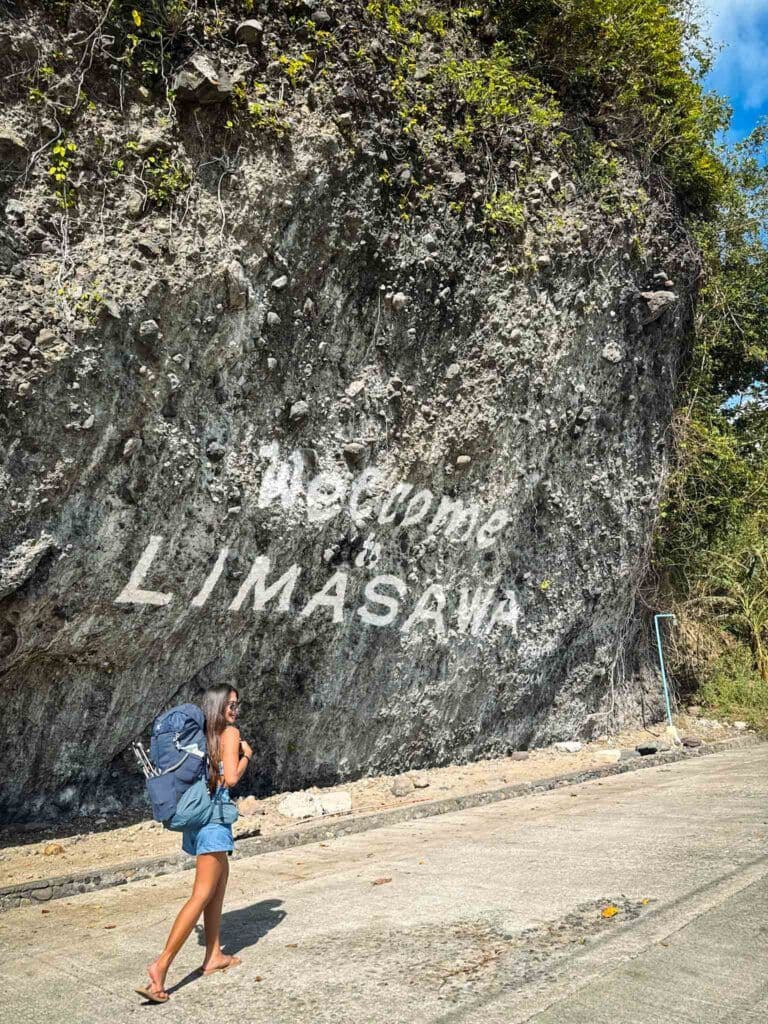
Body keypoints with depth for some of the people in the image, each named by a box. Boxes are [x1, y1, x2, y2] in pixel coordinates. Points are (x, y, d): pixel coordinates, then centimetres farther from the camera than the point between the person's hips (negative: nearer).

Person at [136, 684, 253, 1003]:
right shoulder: (231, 732, -10)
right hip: (214, 815, -9)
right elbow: (231, 778, -15)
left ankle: (214, 956, 24)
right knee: (202, 895, -6)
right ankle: (162, 964, -14)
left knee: (221, 880, 20)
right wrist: (246, 754, 1)